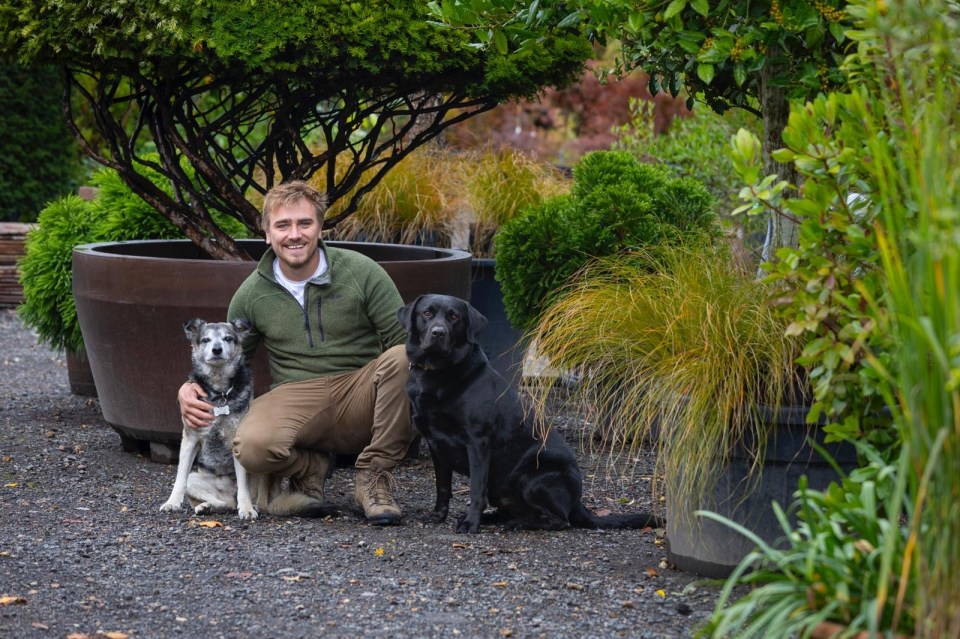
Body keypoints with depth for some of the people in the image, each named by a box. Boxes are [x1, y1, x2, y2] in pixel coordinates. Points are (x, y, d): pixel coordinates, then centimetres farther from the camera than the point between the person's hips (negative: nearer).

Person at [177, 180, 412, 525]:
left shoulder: (361, 271, 0)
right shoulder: (252, 294, 7)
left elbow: (403, 338, -1)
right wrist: (190, 387, -1)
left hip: (360, 396, 0)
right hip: (296, 400, 0)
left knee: (402, 358, -33)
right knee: (252, 447, -34)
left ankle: (373, 477, -16)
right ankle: (309, 467, 4)